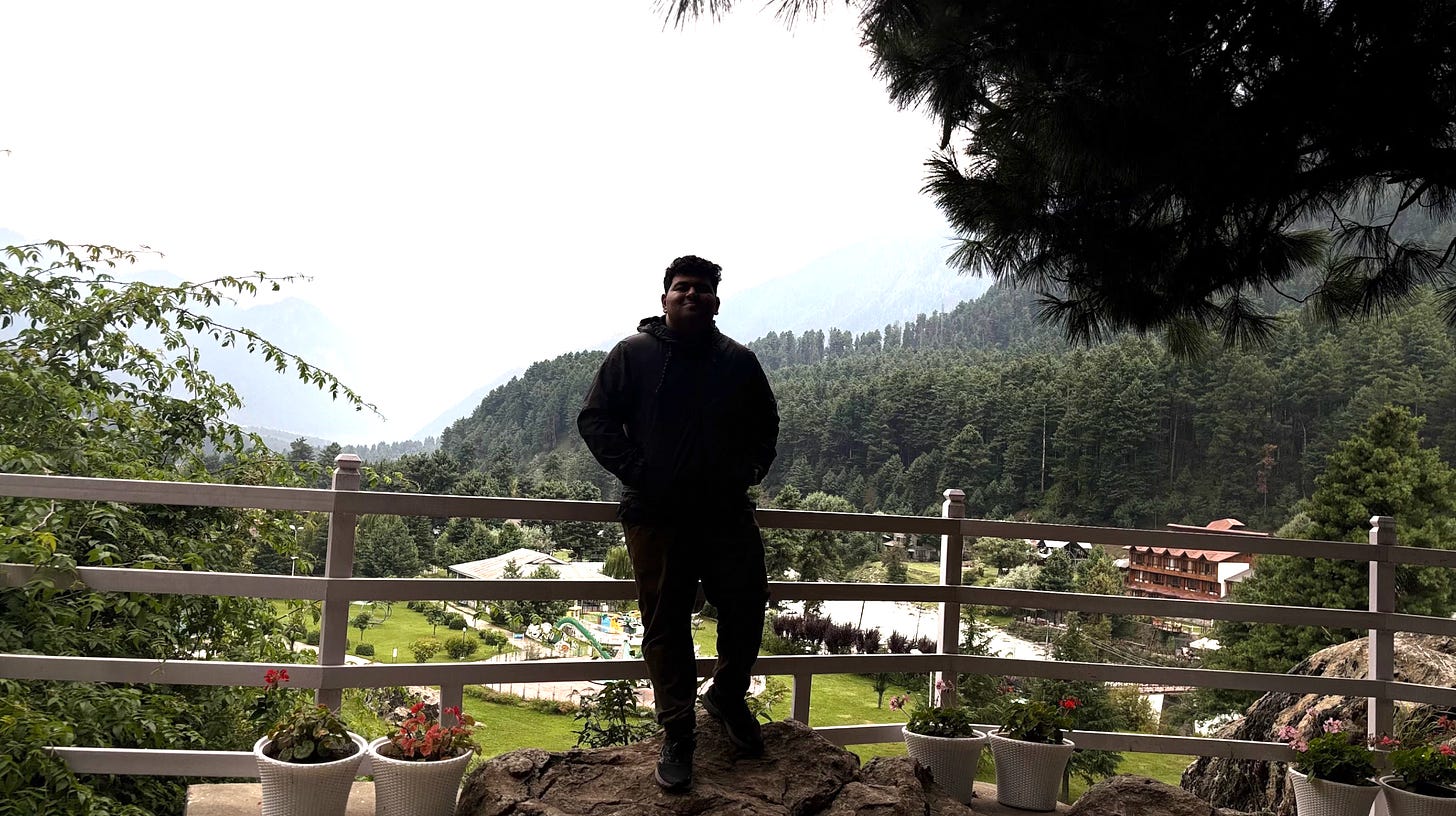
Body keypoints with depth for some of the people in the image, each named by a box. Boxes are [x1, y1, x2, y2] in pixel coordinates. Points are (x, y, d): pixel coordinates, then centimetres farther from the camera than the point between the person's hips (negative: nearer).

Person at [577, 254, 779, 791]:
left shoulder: (739, 362, 11)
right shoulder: (633, 354, 2)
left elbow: (766, 424, 23)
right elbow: (594, 419, 1)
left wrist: (750, 470, 7)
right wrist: (634, 471, -10)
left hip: (729, 515, 3)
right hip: (656, 517, -2)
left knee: (746, 611, 6)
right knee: (665, 625, 2)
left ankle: (727, 698, 34)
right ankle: (677, 736, 15)